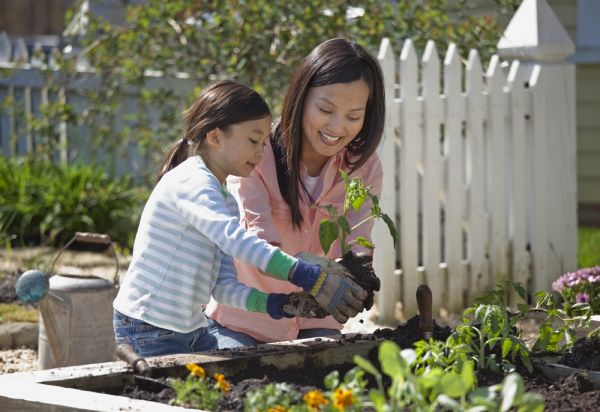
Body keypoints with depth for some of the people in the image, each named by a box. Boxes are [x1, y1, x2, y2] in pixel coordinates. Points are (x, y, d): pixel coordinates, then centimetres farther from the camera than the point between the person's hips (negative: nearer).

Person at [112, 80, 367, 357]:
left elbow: (224, 286, 4)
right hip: (149, 331, -9)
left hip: (191, 330, 9)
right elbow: (236, 241, -34)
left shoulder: (226, 203, 13)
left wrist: (276, 303, -14)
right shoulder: (192, 181, -17)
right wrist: (311, 278, -41)